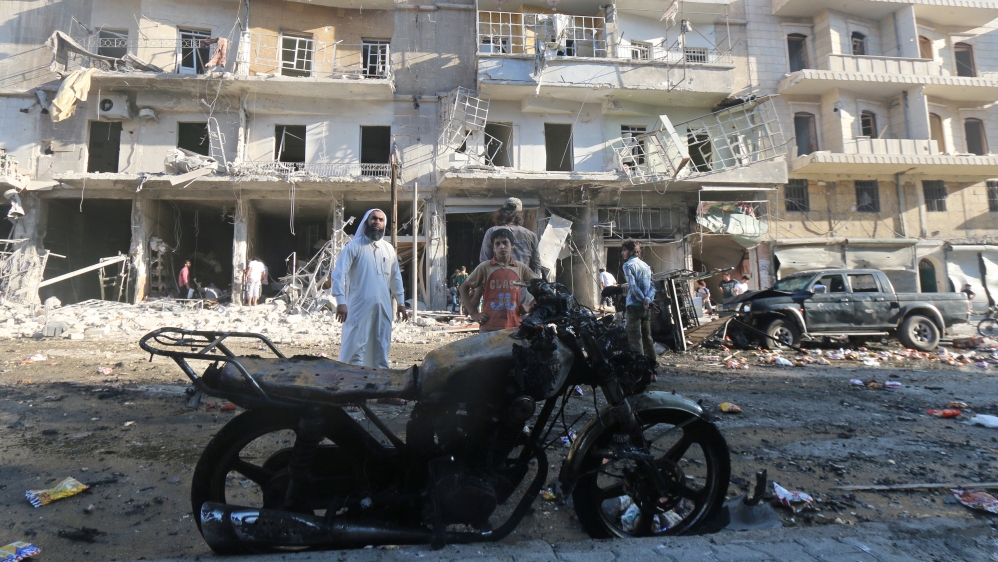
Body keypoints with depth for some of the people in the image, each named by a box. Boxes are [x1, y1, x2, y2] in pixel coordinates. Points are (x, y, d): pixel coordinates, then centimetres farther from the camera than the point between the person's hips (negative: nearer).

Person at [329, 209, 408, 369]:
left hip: (383, 307, 5)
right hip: (359, 307, -5)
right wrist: (341, 301, -21)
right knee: (356, 346, -6)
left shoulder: (389, 248, 12)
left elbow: (396, 277, 20)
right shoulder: (354, 246, -5)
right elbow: (338, 273, -12)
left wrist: (400, 302, 17)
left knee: (381, 348, 12)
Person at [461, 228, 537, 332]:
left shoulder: (520, 268, 6)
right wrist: (473, 313, 0)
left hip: (514, 327, 2)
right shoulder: (485, 267, 0)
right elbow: (464, 287, 7)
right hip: (489, 328, -2)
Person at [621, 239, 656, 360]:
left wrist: (643, 300, -11)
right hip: (647, 307, 7)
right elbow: (652, 286, 8)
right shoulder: (646, 265, 17)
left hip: (635, 305, -7)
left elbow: (633, 286, -16)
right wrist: (648, 299, -7)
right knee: (647, 337, 15)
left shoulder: (628, 265, -6)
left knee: (635, 338, -5)